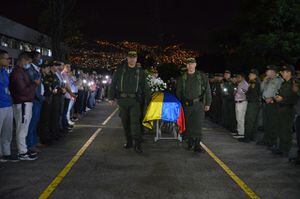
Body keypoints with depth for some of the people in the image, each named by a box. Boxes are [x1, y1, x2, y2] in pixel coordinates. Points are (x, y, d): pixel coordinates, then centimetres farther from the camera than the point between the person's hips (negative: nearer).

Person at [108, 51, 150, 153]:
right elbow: (113, 84, 7)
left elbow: (144, 87, 13)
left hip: (135, 100, -1)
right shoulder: (120, 69, 6)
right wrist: (111, 97, 2)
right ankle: (129, 141, 20)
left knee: (135, 121, -11)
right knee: (125, 122, 8)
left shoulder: (140, 72, 9)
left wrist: (147, 99, 8)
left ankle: (137, 144, -10)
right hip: (122, 99, 2)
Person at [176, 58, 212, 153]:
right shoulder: (182, 78, 10)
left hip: (198, 104, -2)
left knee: (198, 125, -9)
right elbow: (178, 92, 14)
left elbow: (207, 91, 4)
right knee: (188, 125, 8)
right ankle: (190, 143, 22)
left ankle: (197, 145, -6)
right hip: (186, 105, 3)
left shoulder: (202, 76, 4)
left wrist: (207, 103, -1)